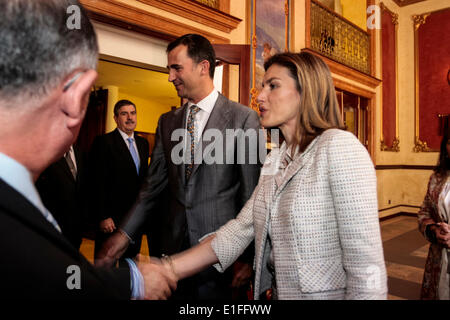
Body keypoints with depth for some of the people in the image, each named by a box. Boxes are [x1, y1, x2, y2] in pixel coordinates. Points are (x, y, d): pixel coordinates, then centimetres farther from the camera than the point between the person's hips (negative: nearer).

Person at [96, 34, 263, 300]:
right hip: (173, 245, 5)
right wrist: (125, 233, 3)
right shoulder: (167, 122, 8)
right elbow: (154, 185, 9)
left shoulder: (243, 118, -8)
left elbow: (252, 191, -7)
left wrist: (248, 256, -6)